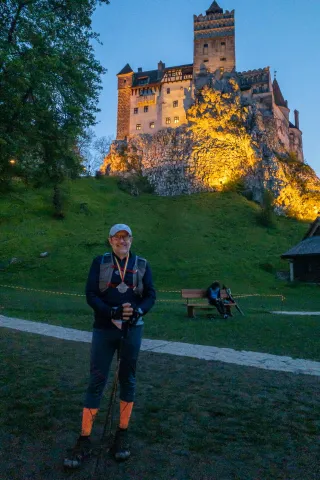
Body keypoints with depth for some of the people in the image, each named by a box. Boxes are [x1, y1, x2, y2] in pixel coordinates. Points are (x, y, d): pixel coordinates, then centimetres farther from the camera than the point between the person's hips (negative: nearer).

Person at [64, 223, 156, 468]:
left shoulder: (142, 264, 3)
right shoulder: (100, 262, 0)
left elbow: (151, 295, -2)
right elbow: (90, 294, -7)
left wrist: (137, 311, -21)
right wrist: (112, 312, -22)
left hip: (132, 330, 1)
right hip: (104, 329, -1)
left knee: (128, 378, 11)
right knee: (97, 380, 4)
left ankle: (123, 433, 28)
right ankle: (85, 440, 16)